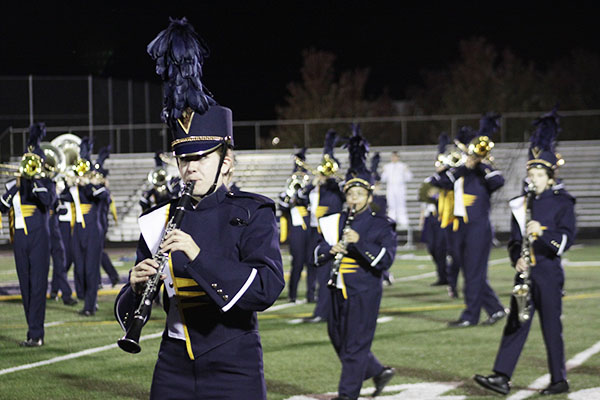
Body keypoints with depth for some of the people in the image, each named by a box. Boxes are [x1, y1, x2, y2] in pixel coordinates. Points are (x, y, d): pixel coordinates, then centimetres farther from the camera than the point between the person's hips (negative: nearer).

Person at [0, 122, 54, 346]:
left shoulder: (45, 183, 3)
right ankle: (34, 333, 13)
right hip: (19, 240, 4)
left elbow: (48, 201, -18)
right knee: (26, 287, 7)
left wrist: (34, 178, -16)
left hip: (39, 239, -4)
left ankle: (36, 334, -11)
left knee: (38, 286, -9)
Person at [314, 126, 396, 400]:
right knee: (339, 339, 14)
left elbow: (385, 260, -16)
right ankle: (379, 372, 31)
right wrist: (331, 250, -15)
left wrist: (359, 242, -26)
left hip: (364, 292, -6)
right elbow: (318, 256, 8)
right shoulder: (335, 222, 10)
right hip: (339, 290, 6)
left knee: (356, 344, -4)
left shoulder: (381, 225, -5)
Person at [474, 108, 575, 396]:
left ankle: (560, 380, 11)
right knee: (515, 325, 1)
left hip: (549, 273, -5)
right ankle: (502, 377, -3)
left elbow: (566, 239, -11)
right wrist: (517, 259, -8)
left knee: (551, 327, 1)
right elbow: (514, 240, 12)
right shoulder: (522, 204, 11)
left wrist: (542, 232, -27)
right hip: (526, 274, 5)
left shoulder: (562, 203, -3)